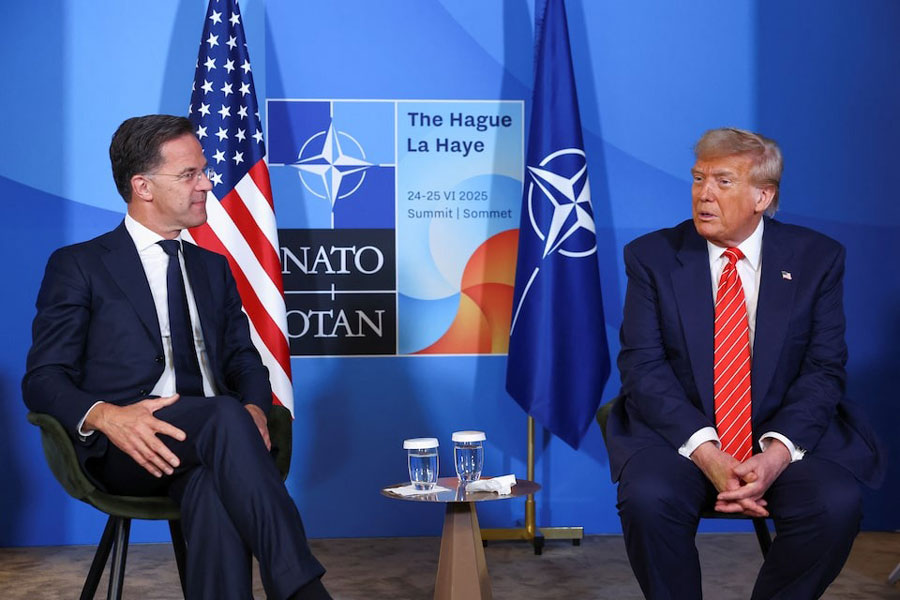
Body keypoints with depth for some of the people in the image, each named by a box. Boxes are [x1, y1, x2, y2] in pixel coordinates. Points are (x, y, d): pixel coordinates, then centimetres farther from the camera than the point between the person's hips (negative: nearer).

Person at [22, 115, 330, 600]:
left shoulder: (213, 268, 25)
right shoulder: (78, 266, 9)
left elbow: (243, 360, 19)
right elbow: (43, 379, 2)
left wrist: (253, 408, -7)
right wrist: (107, 417, -21)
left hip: (205, 443, 4)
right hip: (124, 451, -3)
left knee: (215, 487, -35)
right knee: (226, 417, -35)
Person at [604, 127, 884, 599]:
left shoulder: (816, 258, 3)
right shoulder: (652, 256, 1)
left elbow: (825, 369, -3)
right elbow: (642, 365, -8)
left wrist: (778, 453, -20)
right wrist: (705, 451, -22)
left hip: (784, 434, 1)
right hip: (679, 432, 0)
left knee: (835, 504, -28)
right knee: (647, 499, -31)